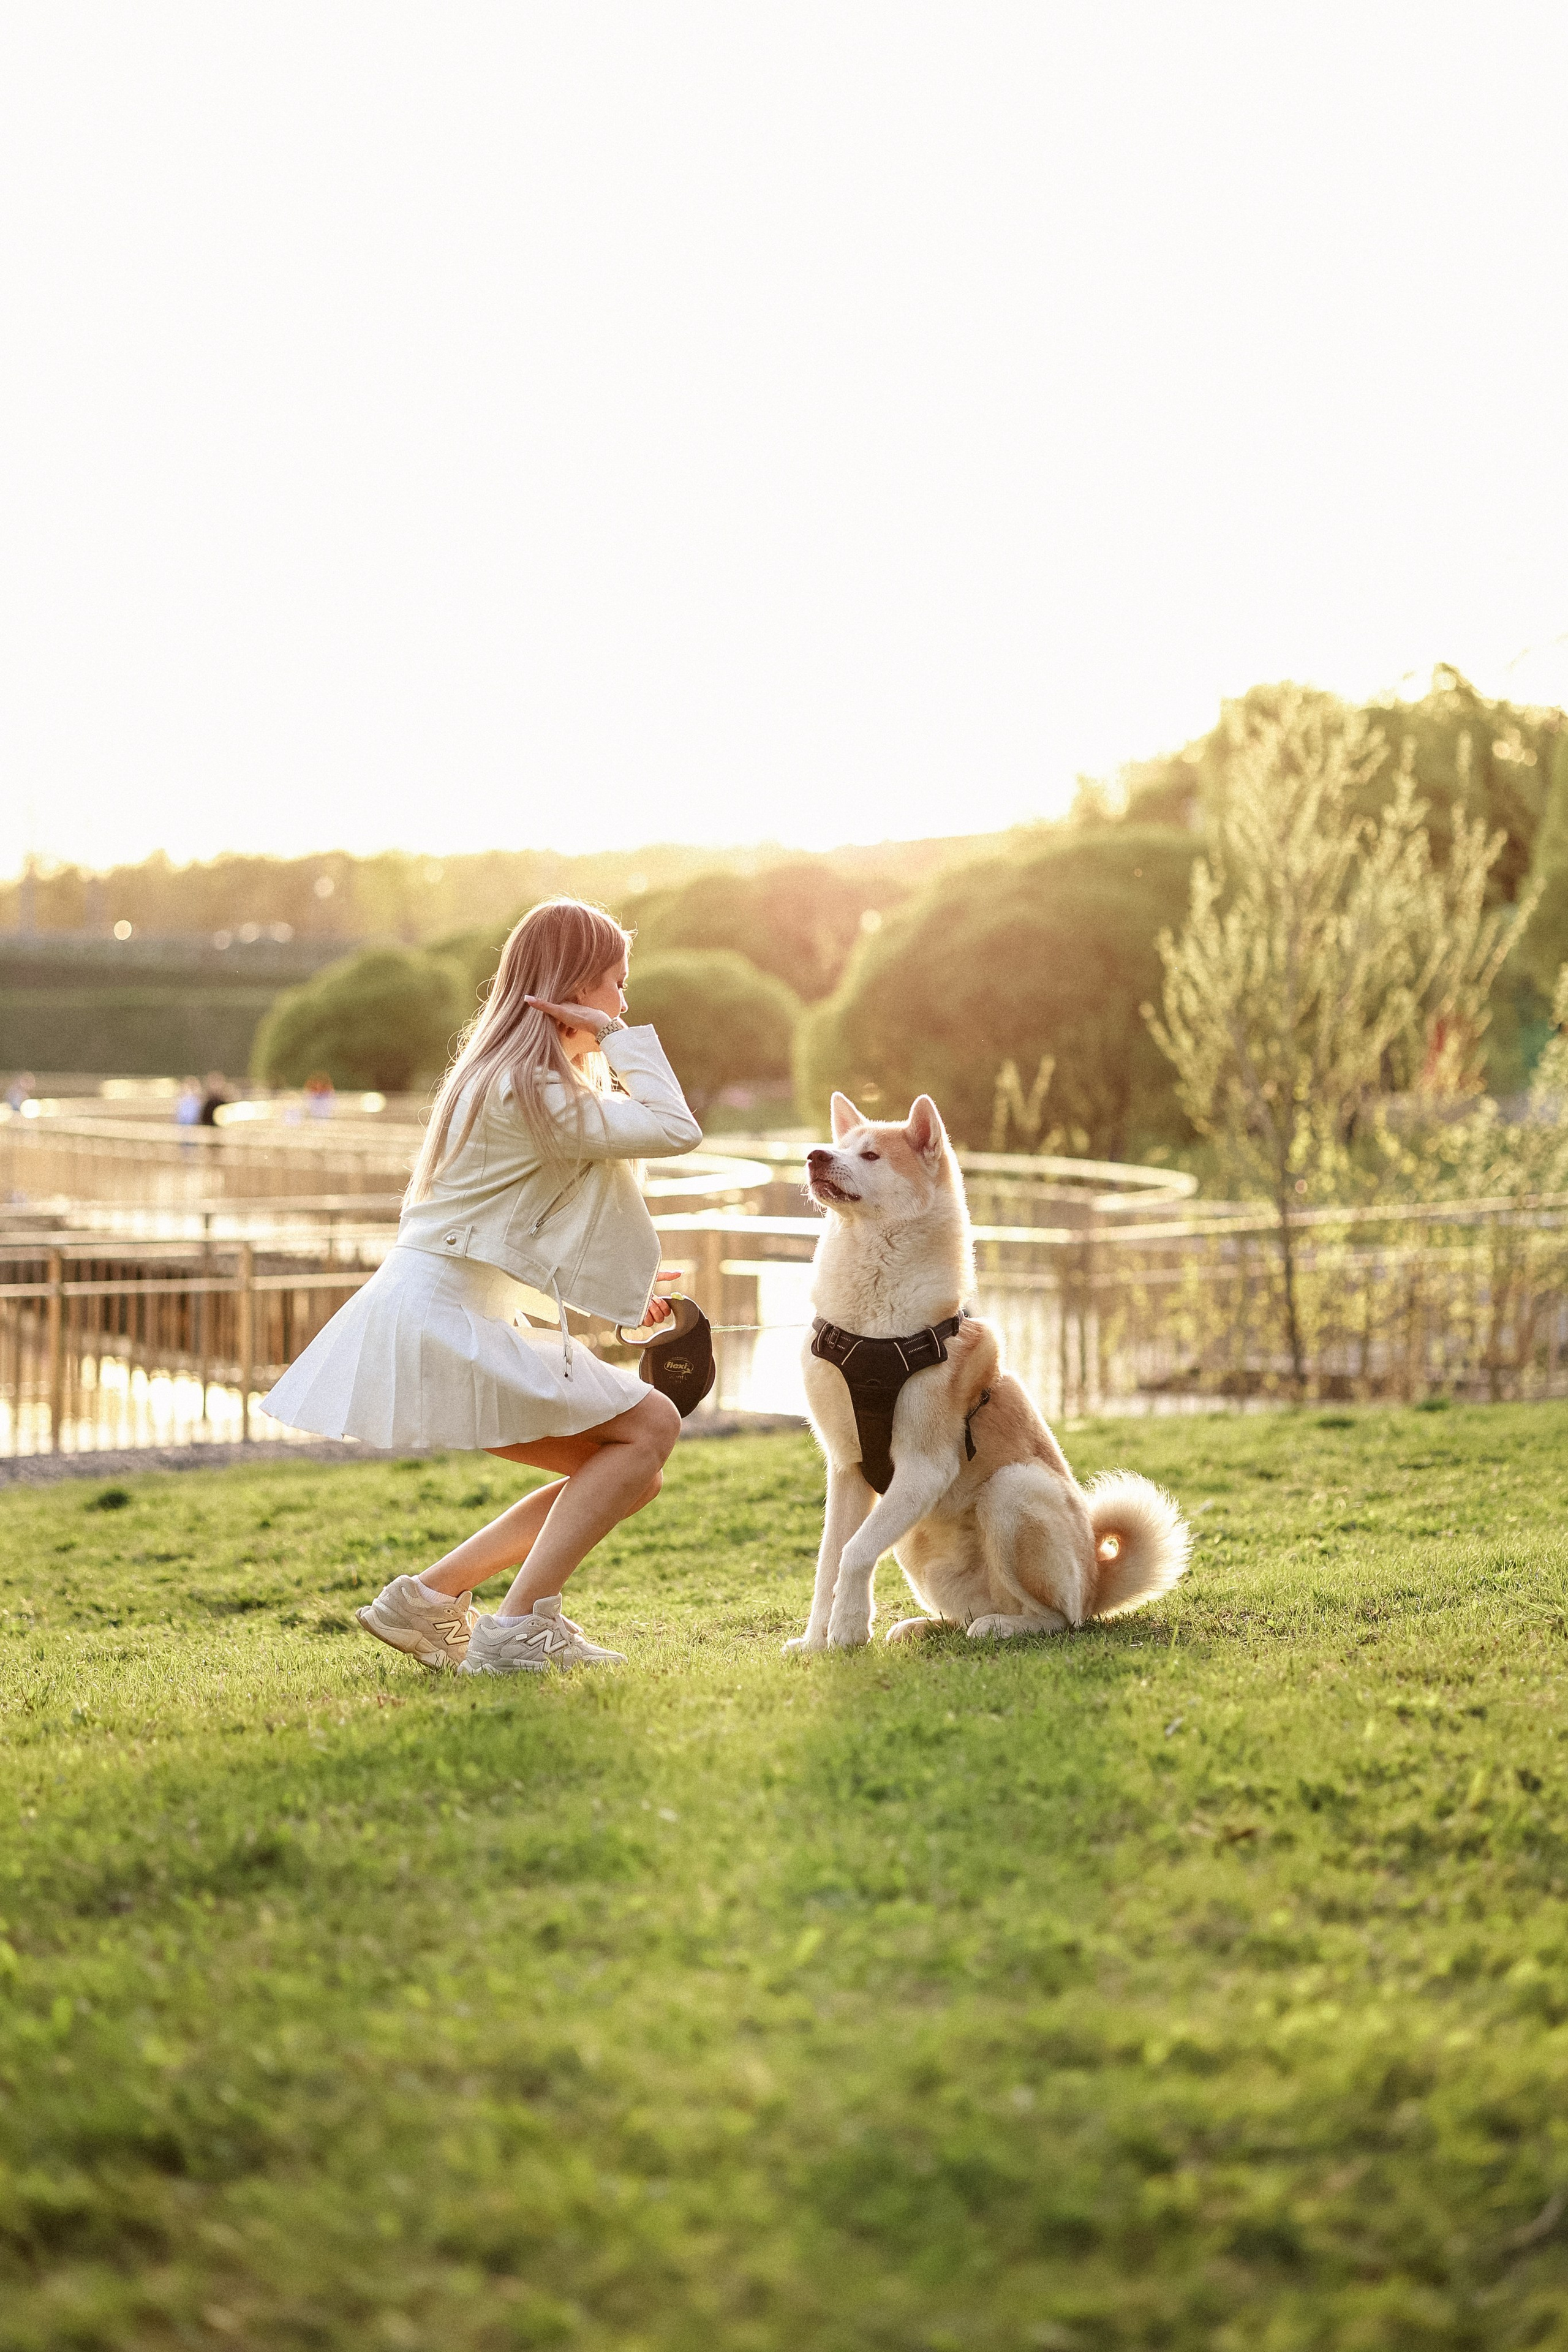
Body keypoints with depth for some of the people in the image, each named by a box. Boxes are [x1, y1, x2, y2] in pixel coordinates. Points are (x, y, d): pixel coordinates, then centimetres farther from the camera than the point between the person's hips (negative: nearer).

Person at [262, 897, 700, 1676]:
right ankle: (520, 1628, -13)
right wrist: (620, 1038, -9)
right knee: (650, 1425, -14)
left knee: (635, 1475, 7)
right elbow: (675, 1131, -18)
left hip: (446, 1314, 10)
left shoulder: (507, 1077, 18)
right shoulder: (530, 1088, -15)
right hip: (442, 1321, -10)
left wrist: (612, 1297, 15)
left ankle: (427, 1598, 10)